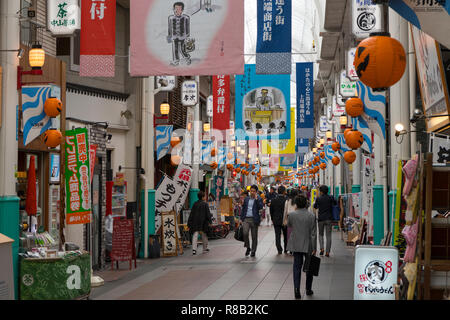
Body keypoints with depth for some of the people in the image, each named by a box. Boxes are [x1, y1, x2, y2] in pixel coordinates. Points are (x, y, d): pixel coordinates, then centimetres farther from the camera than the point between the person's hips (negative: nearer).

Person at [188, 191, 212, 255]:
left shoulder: (195, 204, 5)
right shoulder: (205, 204, -6)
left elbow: (191, 214, 6)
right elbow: (208, 214, -8)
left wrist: (189, 223, 9)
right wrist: (210, 221, -2)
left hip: (195, 222, 2)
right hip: (203, 222, -2)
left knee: (195, 235, -2)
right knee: (204, 235, 13)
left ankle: (194, 249, -16)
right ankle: (205, 248, 24)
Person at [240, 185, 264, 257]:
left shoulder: (259, 199, 3)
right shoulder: (246, 199, 14)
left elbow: (260, 207, -14)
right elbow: (243, 209, 16)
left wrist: (256, 199, -15)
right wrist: (241, 219, 10)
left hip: (254, 219, -2)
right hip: (246, 219, 2)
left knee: (254, 236, 3)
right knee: (245, 233, -18)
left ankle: (253, 251, 15)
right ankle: (248, 247, 2)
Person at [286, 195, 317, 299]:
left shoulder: (292, 215, -9)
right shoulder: (311, 216, -10)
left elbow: (289, 225, 13)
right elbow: (313, 233, -9)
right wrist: (314, 248, -4)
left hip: (296, 245, 0)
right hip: (308, 245, 0)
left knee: (297, 267, 6)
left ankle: (297, 290, -4)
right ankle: (308, 289, 24)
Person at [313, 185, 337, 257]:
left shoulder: (318, 199, -6)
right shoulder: (330, 198, -3)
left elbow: (315, 207, 9)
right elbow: (335, 203, 16)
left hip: (321, 219, -1)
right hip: (329, 219, 1)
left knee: (320, 234, 15)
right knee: (328, 235, 4)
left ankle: (321, 248, -5)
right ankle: (327, 252, -1)